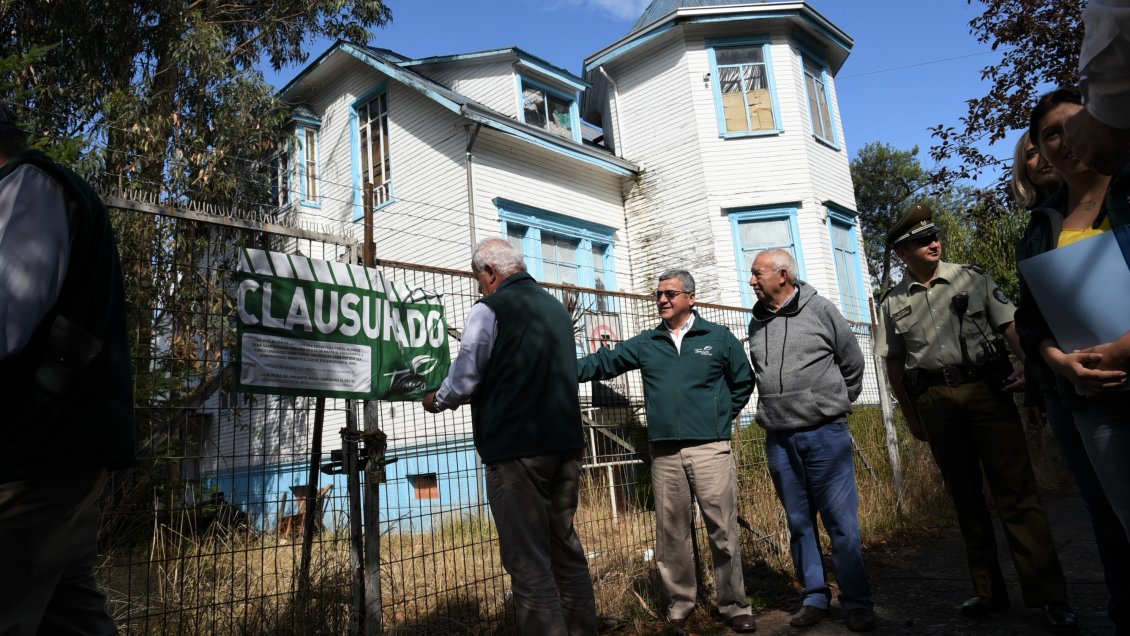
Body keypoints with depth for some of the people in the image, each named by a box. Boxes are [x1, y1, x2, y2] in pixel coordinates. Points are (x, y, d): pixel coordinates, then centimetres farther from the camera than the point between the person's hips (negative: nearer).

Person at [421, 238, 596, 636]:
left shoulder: (489, 310, -8)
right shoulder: (557, 308, 14)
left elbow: (463, 380, -6)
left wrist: (436, 401, 16)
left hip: (516, 450, -7)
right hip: (567, 443, 7)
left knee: (529, 561, 0)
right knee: (566, 547, 16)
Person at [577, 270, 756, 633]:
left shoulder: (718, 337, 4)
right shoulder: (645, 343, 9)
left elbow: (743, 382, 12)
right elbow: (603, 363, 3)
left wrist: (721, 418, 4)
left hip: (709, 449, -2)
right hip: (664, 453, 3)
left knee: (723, 530, 1)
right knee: (671, 533, 9)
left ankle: (735, 606, 16)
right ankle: (680, 605, 23)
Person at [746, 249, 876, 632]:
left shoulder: (819, 309, -3)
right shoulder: (757, 323, 8)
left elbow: (852, 363, 6)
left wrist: (836, 405, 10)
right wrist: (777, 412, 13)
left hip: (825, 434, -4)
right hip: (779, 441, 4)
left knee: (842, 522, 1)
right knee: (799, 523, 11)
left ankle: (857, 603, 13)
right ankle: (814, 597, 23)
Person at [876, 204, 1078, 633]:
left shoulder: (971, 278, 6)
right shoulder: (893, 301, 8)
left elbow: (1010, 325, 1)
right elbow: (894, 364, 10)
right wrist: (911, 417, 9)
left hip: (986, 388, -2)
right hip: (934, 401, 2)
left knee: (1015, 491, -5)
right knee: (965, 496, 10)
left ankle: (1050, 597, 3)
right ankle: (989, 591, 21)